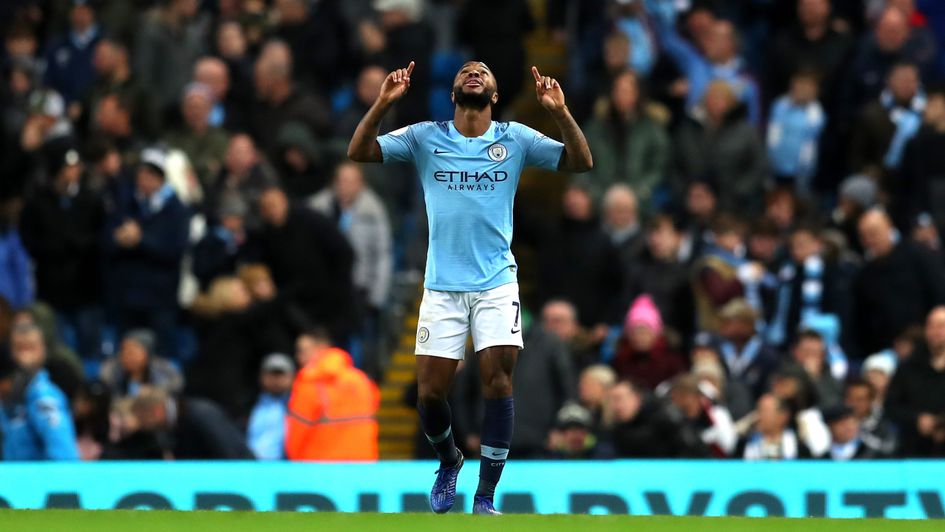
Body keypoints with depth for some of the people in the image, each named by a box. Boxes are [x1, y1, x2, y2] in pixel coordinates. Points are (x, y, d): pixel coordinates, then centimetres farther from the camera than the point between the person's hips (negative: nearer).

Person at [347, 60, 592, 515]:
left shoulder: (515, 139, 1)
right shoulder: (425, 137, 1)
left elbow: (580, 163, -4)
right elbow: (358, 153, -4)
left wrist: (560, 113, -20)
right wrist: (383, 103, -19)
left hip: (497, 283, -1)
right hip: (442, 285, 1)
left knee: (497, 379, -13)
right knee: (431, 391, -2)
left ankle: (485, 498, -4)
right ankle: (449, 460, 30)